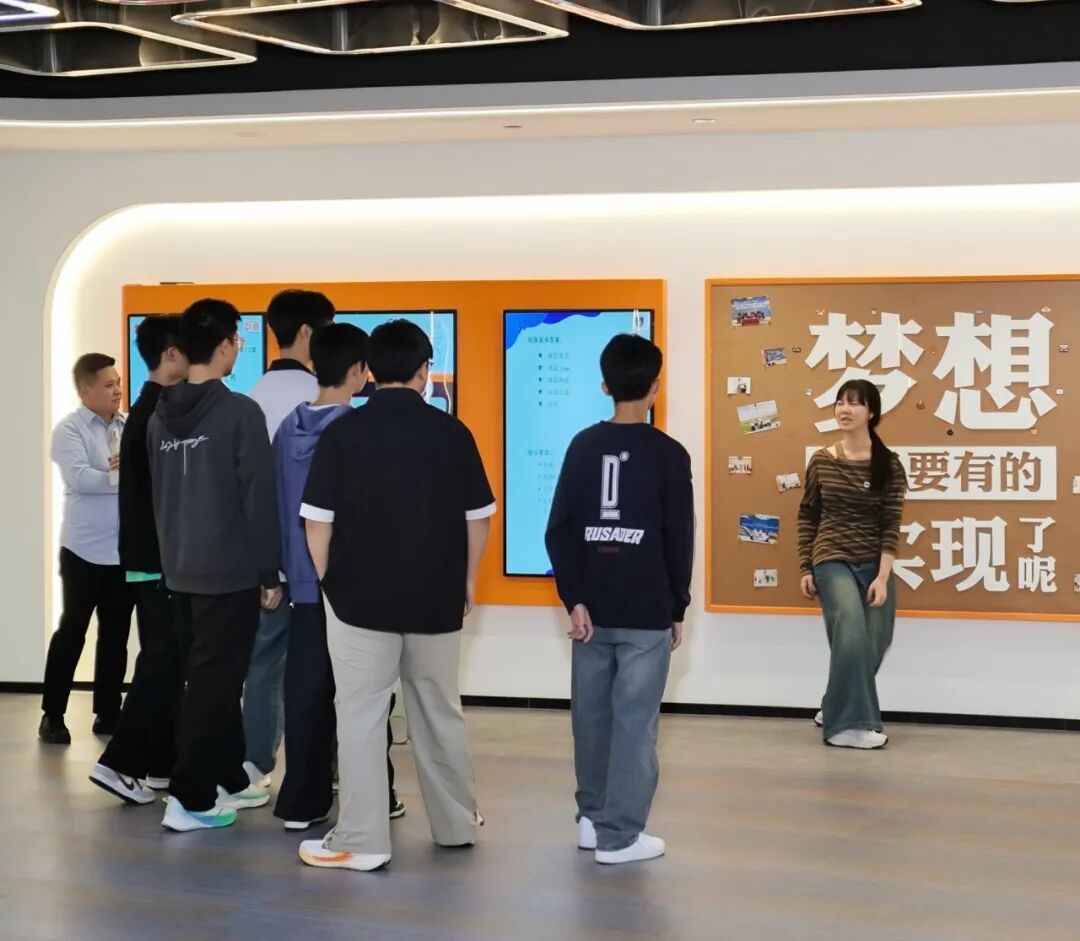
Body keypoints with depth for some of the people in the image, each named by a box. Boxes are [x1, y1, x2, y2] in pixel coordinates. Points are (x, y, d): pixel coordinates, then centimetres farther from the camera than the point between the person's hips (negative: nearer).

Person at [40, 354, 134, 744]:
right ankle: (52, 715, 11)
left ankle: (107, 713, 20)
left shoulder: (129, 428, 9)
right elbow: (79, 478, -19)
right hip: (85, 549, -5)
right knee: (72, 631, 1)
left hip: (125, 549, 5)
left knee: (116, 635, 10)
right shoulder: (70, 430, -7)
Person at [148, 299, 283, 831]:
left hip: (180, 571, 7)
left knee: (213, 678, 17)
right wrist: (270, 572, -8)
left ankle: (229, 781, 25)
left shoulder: (160, 417, 7)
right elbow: (259, 498, -14)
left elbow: (158, 496, 14)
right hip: (230, 572, -7)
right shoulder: (239, 412, -14)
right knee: (214, 682, -2)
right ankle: (188, 799, 0)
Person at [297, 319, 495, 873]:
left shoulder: (342, 433, -7)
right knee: (440, 712, 15)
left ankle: (360, 841, 2)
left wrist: (327, 580, 9)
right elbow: (478, 518, 3)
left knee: (362, 717, 2)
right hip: (436, 598, 2)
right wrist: (466, 579, 17)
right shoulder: (452, 433, -2)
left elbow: (317, 520, -4)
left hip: (360, 596, -2)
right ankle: (456, 824, 27)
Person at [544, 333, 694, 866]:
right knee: (634, 722, -1)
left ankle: (592, 818, 23)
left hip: (592, 608, 4)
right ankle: (619, 836, 0)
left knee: (592, 716, 13)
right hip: (646, 613, -4)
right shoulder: (668, 454, -6)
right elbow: (680, 539, -5)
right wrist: (677, 609, 5)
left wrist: (573, 599, -1)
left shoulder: (583, 446, 4)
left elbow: (558, 530, -1)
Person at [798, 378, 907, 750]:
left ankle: (837, 712, 30)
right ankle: (849, 724, -8)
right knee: (852, 639, -18)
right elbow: (807, 516, 7)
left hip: (874, 565, 2)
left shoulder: (888, 465, -3)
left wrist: (883, 577, -13)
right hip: (833, 561, -1)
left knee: (872, 647, 7)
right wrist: (805, 569, 3)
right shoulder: (821, 461, 1)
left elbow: (892, 525, -6)